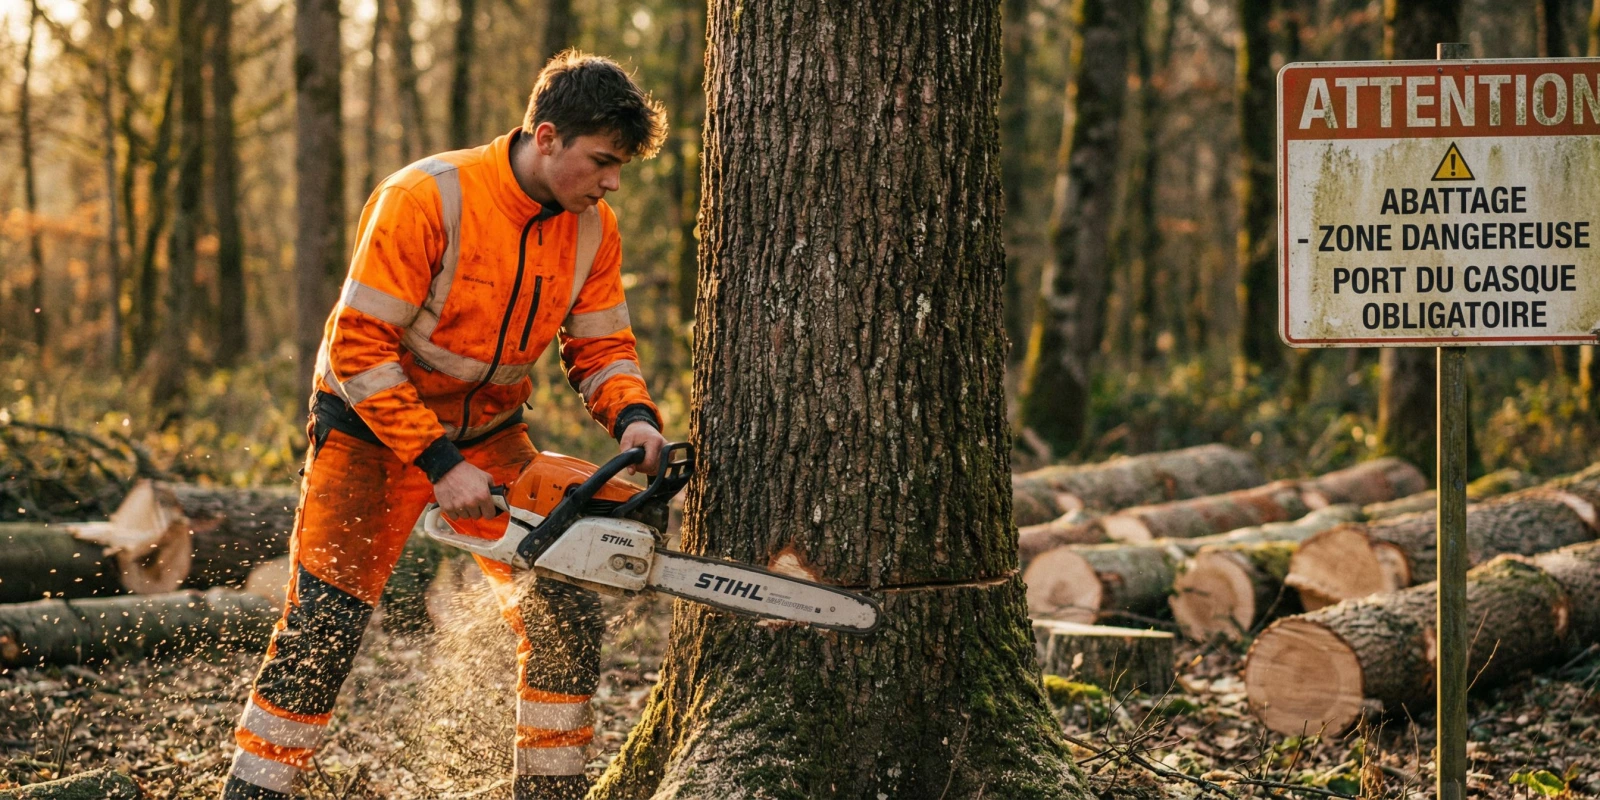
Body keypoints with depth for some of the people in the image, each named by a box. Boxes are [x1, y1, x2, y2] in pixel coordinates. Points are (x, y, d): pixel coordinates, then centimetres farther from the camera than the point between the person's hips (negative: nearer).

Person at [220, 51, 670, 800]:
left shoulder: (591, 229, -7)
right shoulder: (427, 199, -26)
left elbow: (600, 345, 2)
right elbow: (360, 347, -25)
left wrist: (632, 414, -20)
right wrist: (438, 463, -28)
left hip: (490, 432, 6)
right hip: (374, 430, -5)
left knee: (566, 615, -1)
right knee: (321, 632, -8)